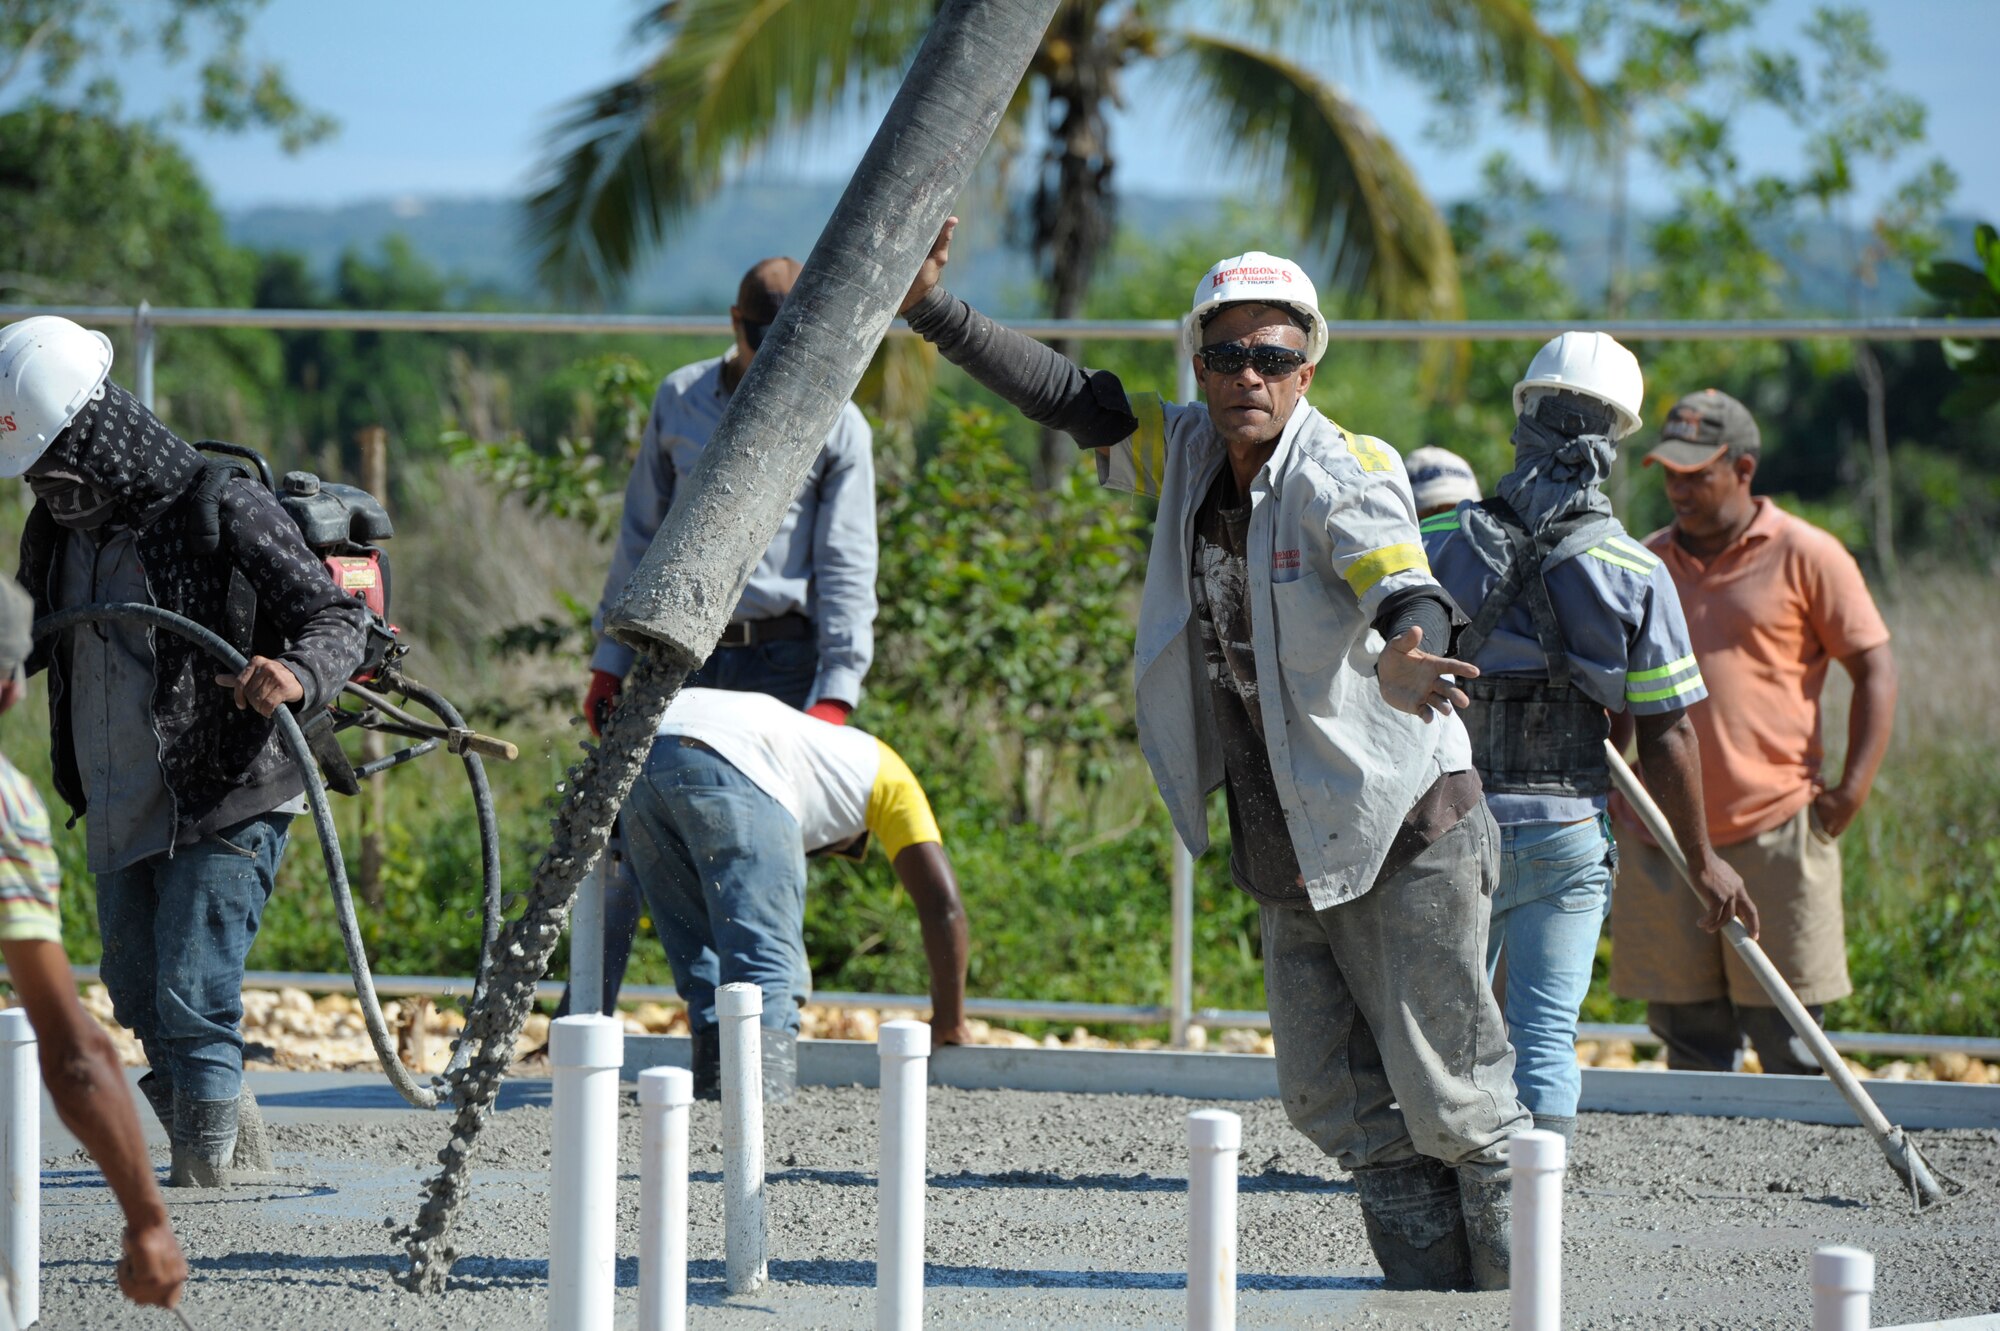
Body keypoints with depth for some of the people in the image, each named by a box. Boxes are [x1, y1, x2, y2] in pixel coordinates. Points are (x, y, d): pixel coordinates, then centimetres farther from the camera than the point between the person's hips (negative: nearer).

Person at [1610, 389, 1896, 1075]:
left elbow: (1875, 668, 1)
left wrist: (1853, 786, -7)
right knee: (1691, 1038, 4)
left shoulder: (1806, 556, 0)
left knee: (1789, 1046, -3)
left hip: (1777, 833, -4)